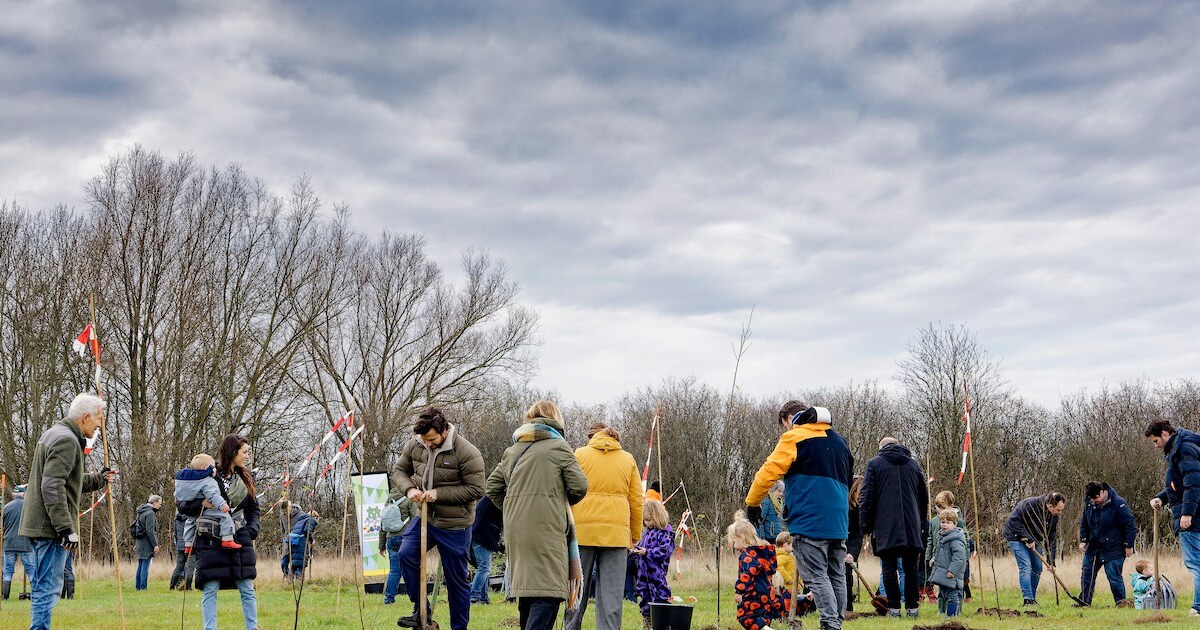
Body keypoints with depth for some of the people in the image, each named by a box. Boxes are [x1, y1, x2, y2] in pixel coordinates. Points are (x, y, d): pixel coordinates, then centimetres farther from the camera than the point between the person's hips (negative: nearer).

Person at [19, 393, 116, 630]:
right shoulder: (66, 440, -15)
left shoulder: (52, 434, 18)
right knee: (48, 587, -7)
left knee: (42, 587, 17)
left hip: (37, 526, 10)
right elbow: (52, 487, -24)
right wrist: (66, 528, -23)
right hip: (51, 529, -10)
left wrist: (98, 479, 33)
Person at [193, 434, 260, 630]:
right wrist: (201, 503, -23)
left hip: (240, 540, 5)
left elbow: (254, 508, 19)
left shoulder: (245, 478, 11)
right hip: (212, 542, -5)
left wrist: (252, 529, 3)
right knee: (210, 590, -3)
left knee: (247, 590, 4)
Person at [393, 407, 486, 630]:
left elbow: (476, 489, -18)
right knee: (406, 554, -17)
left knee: (457, 579, 4)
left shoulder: (466, 452, -19)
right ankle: (420, 611, -1)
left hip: (454, 525, -4)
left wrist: (438, 493, -22)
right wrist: (409, 489, -13)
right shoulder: (414, 445, -3)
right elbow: (399, 471, 10)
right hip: (425, 517, 5)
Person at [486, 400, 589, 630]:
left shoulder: (512, 450, 15)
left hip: (515, 530, 6)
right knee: (547, 593, -8)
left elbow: (493, 486, 15)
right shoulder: (559, 447, -1)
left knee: (526, 585, 16)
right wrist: (562, 503, 13)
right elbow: (579, 486, -5)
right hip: (546, 529, -6)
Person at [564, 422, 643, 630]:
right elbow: (636, 501, 12)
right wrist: (635, 538, 18)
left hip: (583, 529, -1)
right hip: (616, 532, 1)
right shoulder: (628, 459, 13)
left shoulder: (579, 454, 7)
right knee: (611, 593, 1)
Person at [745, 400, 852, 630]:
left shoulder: (795, 437, -3)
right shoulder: (838, 440, 21)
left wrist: (752, 503, 0)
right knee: (837, 576, 11)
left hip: (810, 522, -7)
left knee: (816, 576, -6)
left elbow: (769, 471, -10)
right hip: (838, 522, 7)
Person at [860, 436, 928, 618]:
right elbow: (924, 496, 20)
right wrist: (921, 523, 28)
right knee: (911, 568, 6)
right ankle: (912, 607, 4)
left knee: (889, 567, 0)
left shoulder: (874, 463, 3)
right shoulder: (913, 464, 14)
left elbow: (867, 496, -2)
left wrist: (865, 525, 2)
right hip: (911, 527, 3)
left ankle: (894, 607, -3)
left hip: (886, 527, -3)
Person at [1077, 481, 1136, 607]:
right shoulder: (1089, 504, 3)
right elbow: (1084, 523, 16)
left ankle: (1121, 601, 8)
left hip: (1113, 549, -6)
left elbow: (1130, 525, -11)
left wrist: (1129, 546, -11)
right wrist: (1083, 540, 5)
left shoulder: (1118, 503, -16)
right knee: (1087, 574, 8)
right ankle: (1084, 601, 18)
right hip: (1093, 547, 6)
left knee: (1114, 575, -7)